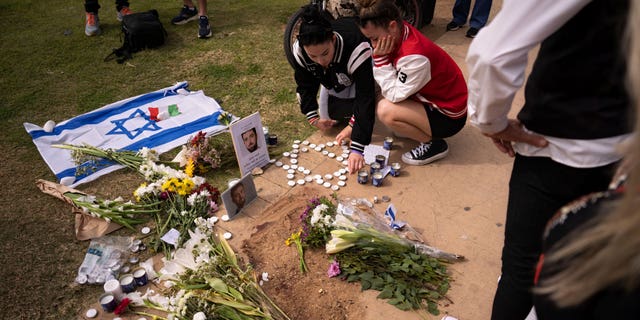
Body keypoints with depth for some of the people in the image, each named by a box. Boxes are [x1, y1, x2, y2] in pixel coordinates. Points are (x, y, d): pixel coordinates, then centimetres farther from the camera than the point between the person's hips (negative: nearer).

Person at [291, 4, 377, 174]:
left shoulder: (357, 49, -47)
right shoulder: (300, 50, -33)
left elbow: (365, 98, -49)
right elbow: (305, 85, -14)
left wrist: (357, 148, -54)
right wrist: (313, 117, -24)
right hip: (333, 76, 4)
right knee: (329, 117, -4)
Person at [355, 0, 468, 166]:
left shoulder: (414, 56, -33)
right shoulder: (399, 34, -8)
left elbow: (394, 95, -24)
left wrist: (380, 58, -26)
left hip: (448, 115, -8)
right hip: (432, 98, 8)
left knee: (385, 110, -24)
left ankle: (433, 144, -4)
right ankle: (415, 127, 14)